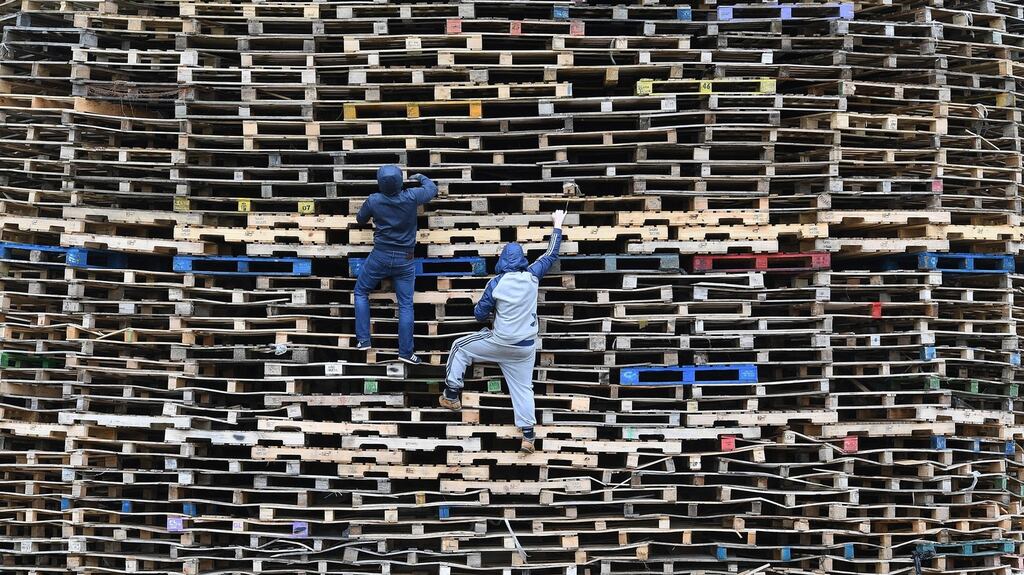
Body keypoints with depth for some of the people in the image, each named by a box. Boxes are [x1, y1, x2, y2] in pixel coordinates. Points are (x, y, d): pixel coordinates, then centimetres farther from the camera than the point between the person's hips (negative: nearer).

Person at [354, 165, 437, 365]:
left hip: (380, 256, 0)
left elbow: (360, 218, 9)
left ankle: (363, 340, 14)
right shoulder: (411, 197, -12)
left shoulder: (373, 200, -11)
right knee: (406, 305, 5)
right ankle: (405, 352, 7)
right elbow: (432, 189, 8)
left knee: (361, 292, 19)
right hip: (405, 259, 0)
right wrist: (421, 177, 27)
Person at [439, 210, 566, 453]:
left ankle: (452, 395, 19)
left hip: (500, 343, -3)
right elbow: (551, 255, 12)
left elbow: (480, 314, -4)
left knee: (460, 347, 17)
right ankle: (528, 435, 7)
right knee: (522, 387, 14)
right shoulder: (532, 277, -3)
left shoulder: (496, 283, -11)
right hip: (526, 348, 4)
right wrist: (557, 226, 22)